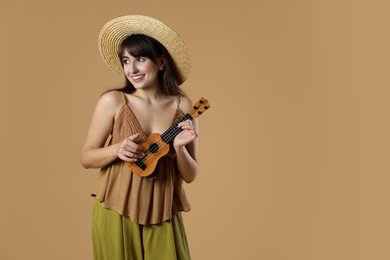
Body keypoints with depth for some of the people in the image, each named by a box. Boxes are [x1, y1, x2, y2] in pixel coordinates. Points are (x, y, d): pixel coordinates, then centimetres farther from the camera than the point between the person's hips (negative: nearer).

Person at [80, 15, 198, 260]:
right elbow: (86, 158, 1)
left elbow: (190, 175, 1)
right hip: (116, 214, -1)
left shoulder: (183, 107, -3)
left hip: (164, 216, 1)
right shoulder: (113, 101, -6)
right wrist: (117, 150, -17)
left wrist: (179, 148, -17)